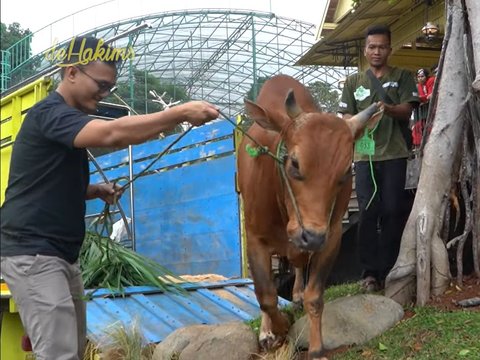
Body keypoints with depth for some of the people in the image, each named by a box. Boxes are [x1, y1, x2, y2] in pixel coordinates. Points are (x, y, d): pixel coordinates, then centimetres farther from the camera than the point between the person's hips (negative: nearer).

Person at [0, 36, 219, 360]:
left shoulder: (67, 119, 16)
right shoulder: (50, 113, -16)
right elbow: (112, 134, -34)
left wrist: (97, 190, 8)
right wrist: (181, 113, -35)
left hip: (61, 254, 10)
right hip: (33, 253, -10)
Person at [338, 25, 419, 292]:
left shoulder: (403, 77, 10)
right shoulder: (353, 81, 16)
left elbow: (407, 111, -2)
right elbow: (346, 117, 12)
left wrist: (389, 109, -23)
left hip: (396, 155, -1)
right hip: (365, 156, 1)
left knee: (393, 211, -3)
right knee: (368, 212, -3)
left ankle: (388, 270, 5)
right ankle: (370, 272, 2)